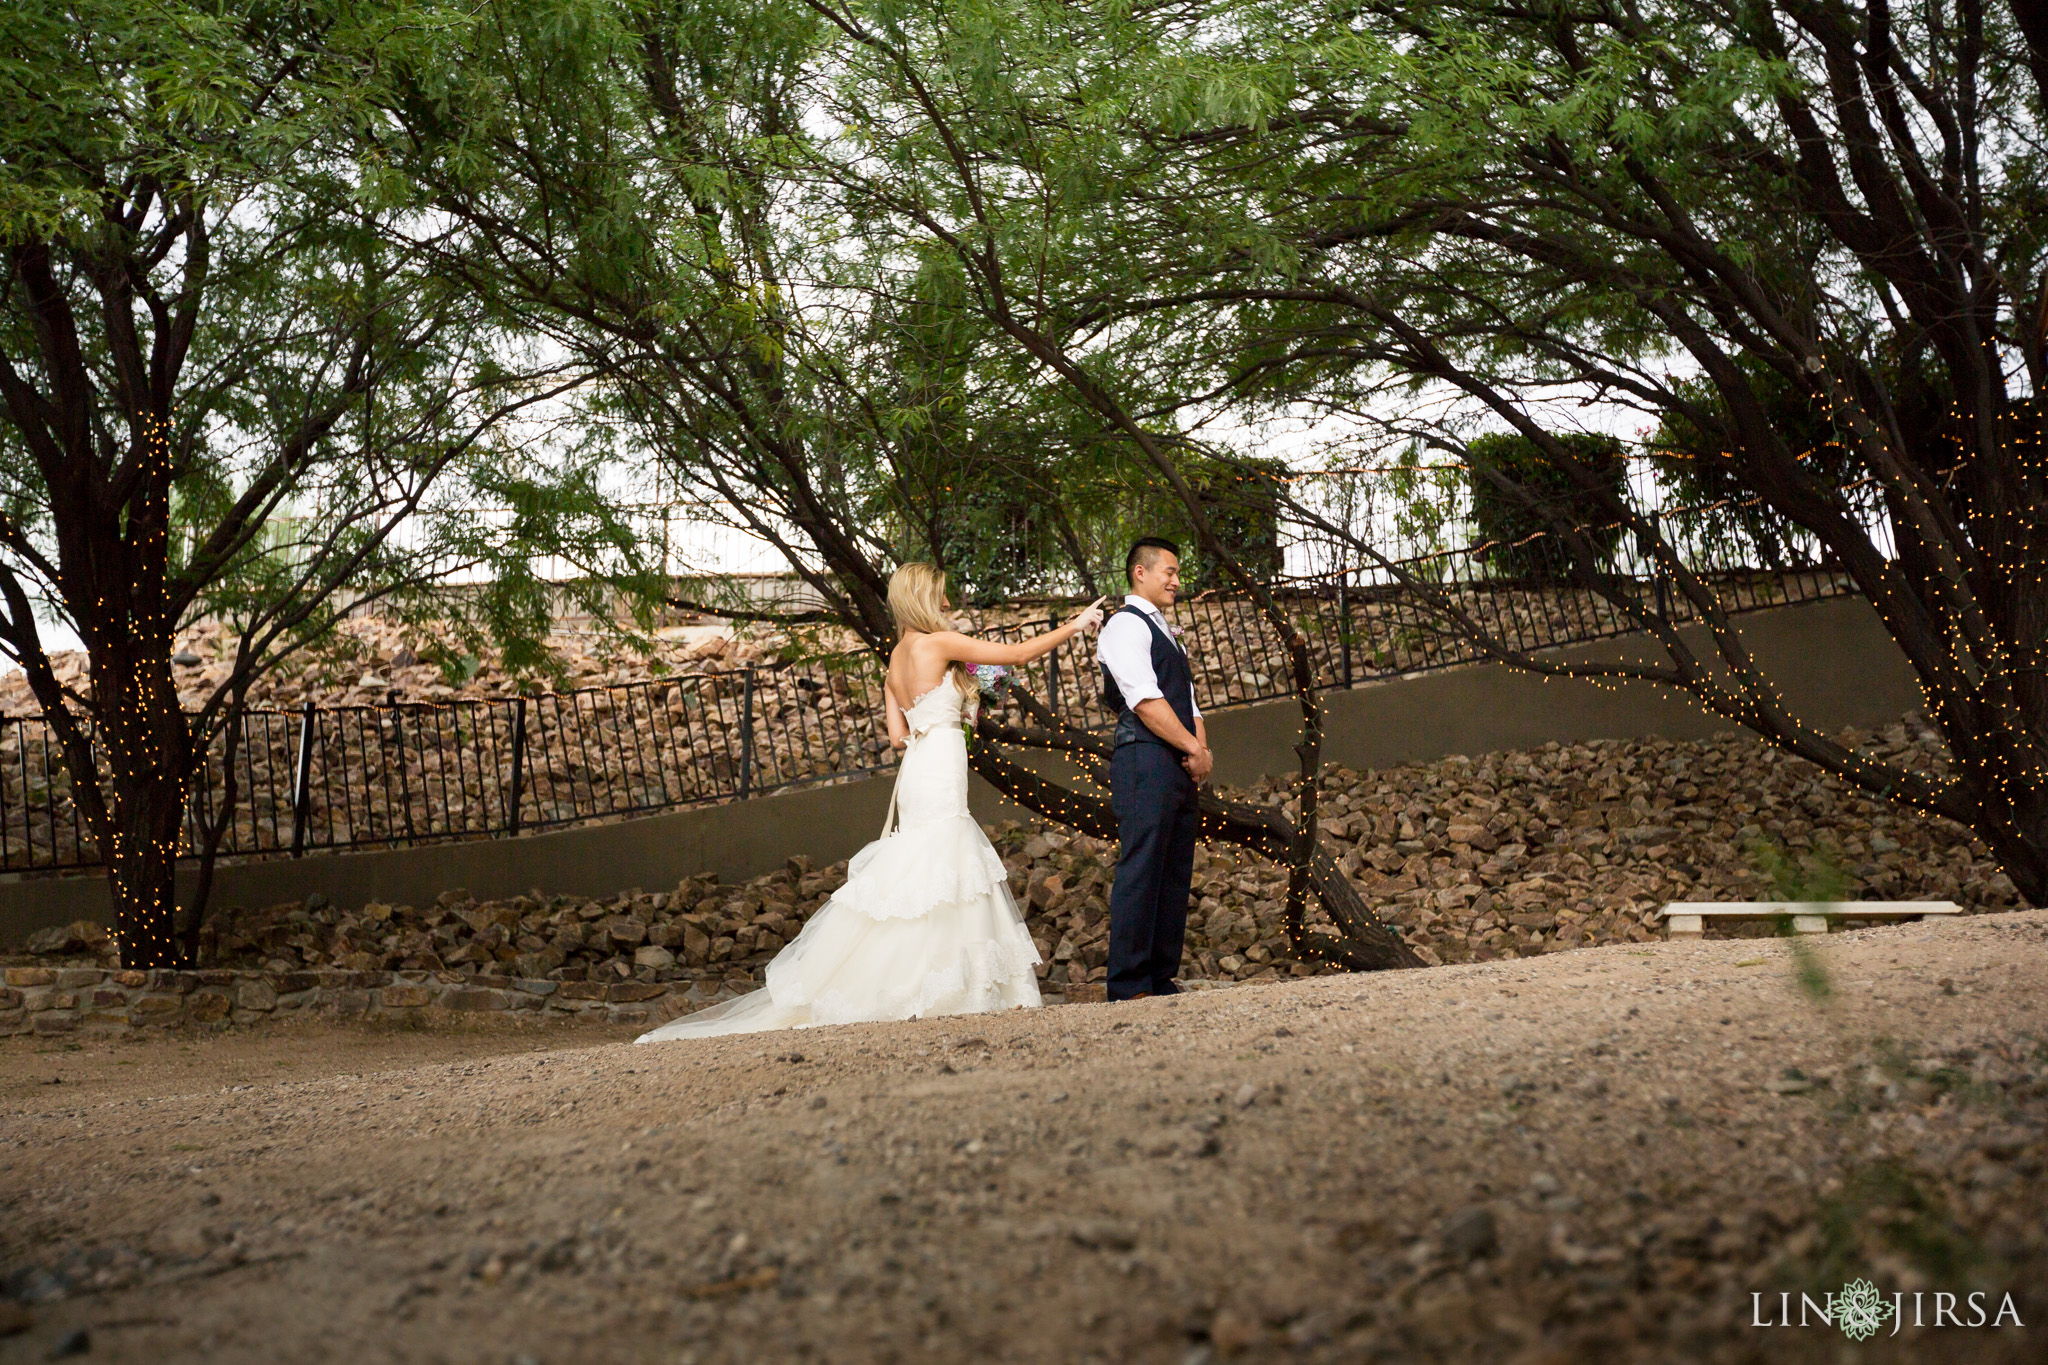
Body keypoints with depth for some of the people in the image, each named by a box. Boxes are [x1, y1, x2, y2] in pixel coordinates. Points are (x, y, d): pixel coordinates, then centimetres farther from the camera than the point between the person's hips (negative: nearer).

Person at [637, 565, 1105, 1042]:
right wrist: (1073, 626, 2)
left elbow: (899, 734, 11)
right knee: (931, 887, -6)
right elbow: (1019, 653, -8)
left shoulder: (897, 659, 15)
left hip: (918, 778, 9)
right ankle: (918, 999, -5)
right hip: (938, 783, -9)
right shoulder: (939, 643, -9)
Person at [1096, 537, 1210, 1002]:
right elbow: (1146, 700, -14)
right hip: (1146, 763, -9)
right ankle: (1128, 987, -9)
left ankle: (1162, 980, 13)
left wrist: (1201, 751, 3)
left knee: (1175, 875, 8)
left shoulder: (1165, 634, 27)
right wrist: (1194, 749, -11)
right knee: (1141, 872, -10)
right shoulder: (1125, 626, -3)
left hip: (1181, 770, 9)